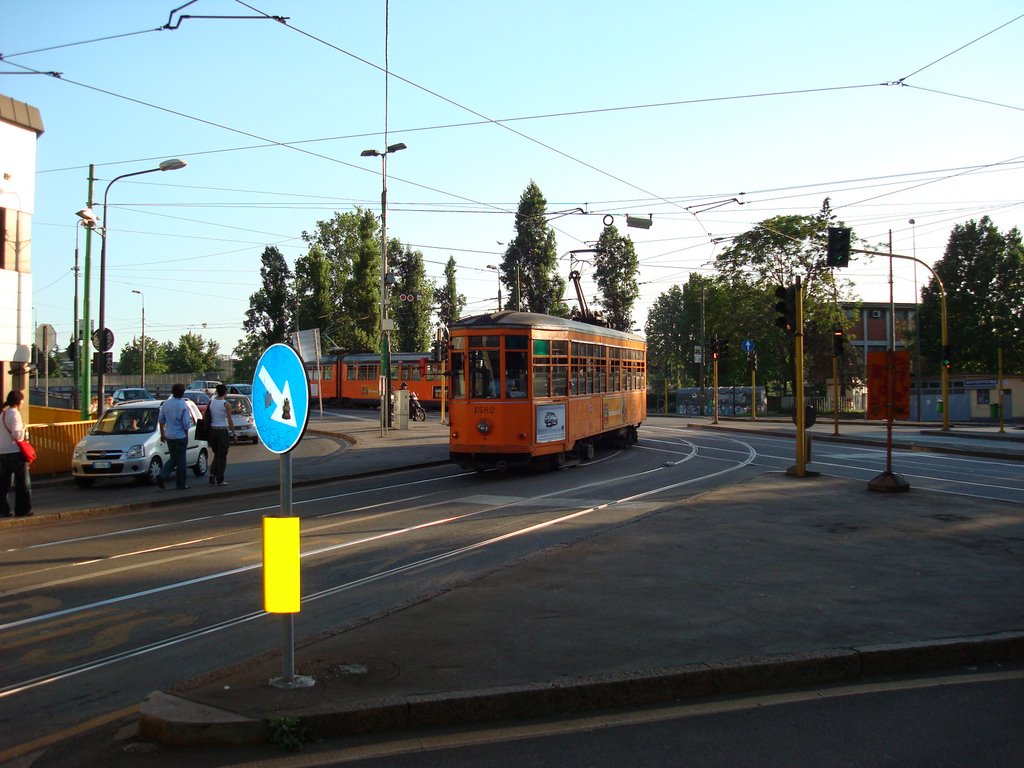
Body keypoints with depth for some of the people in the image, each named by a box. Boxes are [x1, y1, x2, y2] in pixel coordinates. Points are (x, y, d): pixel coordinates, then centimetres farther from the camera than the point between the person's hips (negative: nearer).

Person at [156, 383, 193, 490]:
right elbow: (186, 424, -14)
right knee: (181, 460, 5)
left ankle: (162, 476, -1)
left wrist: (162, 434, 18)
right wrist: (186, 435, 1)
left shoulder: (166, 403, 2)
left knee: (173, 458, 18)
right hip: (180, 436, -5)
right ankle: (181, 484, 10)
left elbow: (161, 420, 9)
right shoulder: (183, 405, -16)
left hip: (169, 436, 5)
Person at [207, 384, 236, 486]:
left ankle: (212, 474, 6)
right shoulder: (226, 404, -11)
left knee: (217, 455, 20)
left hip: (212, 430, 5)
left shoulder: (211, 402, 3)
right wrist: (233, 432, 0)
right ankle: (220, 480, 3)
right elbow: (230, 420, -10)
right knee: (222, 456, 3)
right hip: (223, 431, -5)